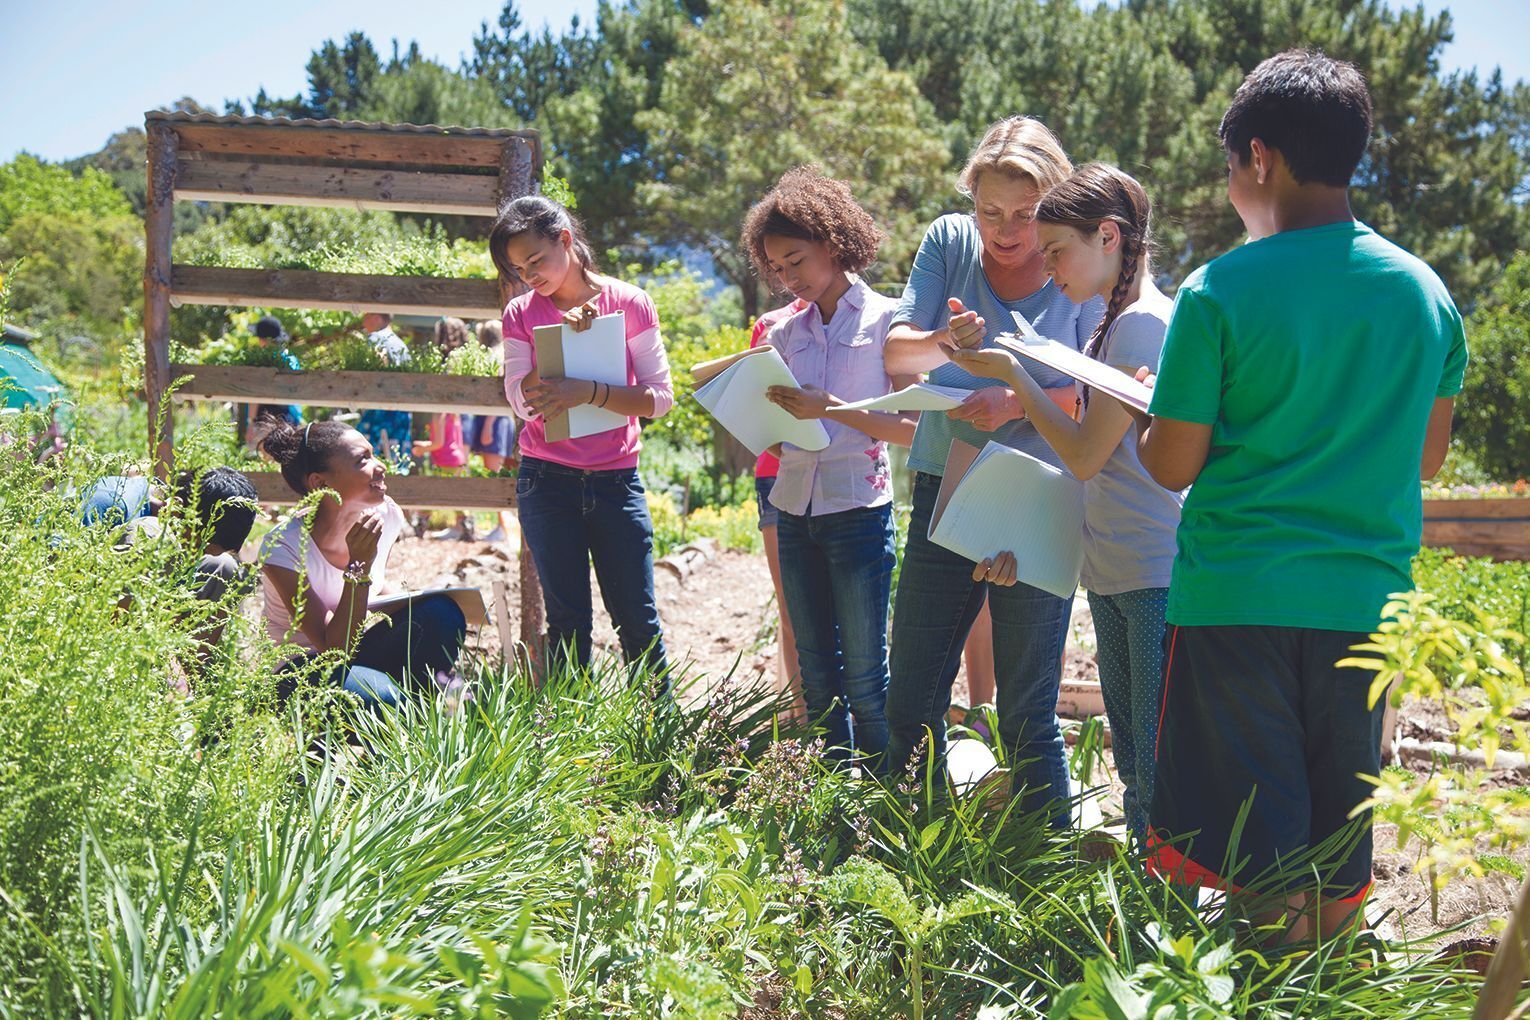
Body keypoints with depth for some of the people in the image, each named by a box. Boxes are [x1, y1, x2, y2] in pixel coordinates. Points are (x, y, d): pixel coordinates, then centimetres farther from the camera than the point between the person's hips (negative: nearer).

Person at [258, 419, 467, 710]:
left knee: (441, 612, -19)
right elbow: (335, 649, -27)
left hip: (357, 654, 7)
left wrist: (405, 603, -9)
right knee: (383, 697, -36)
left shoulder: (385, 516, -8)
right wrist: (358, 565, -33)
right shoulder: (284, 547, -25)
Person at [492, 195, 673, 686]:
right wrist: (564, 338, -19)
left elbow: (659, 397, -9)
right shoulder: (522, 314, 3)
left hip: (616, 479, -1)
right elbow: (523, 402, -8)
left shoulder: (629, 303, -2)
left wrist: (589, 392, -24)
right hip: (548, 482, 1)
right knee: (568, 622, 5)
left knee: (638, 620, 3)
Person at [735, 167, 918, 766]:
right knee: (817, 673, 11)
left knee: (864, 676, -3)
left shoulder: (884, 320, -3)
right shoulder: (788, 333, 12)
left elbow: (910, 428, -9)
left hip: (858, 509, -6)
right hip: (795, 508, 6)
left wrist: (830, 408, -18)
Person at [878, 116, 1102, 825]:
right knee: (911, 698, 9)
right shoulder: (949, 242, 2)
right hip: (943, 493, 4)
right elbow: (896, 351, -4)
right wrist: (943, 341, -26)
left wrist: (1016, 402, -26)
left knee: (1026, 712, 2)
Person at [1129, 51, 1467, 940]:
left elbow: (1172, 465, -6)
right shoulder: (1426, 292, 3)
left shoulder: (1219, 293, -11)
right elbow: (1427, 458, 13)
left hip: (1236, 594, -4)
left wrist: (1145, 410, 14)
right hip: (1369, 596, 4)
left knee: (1250, 844, 4)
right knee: (1339, 847, 14)